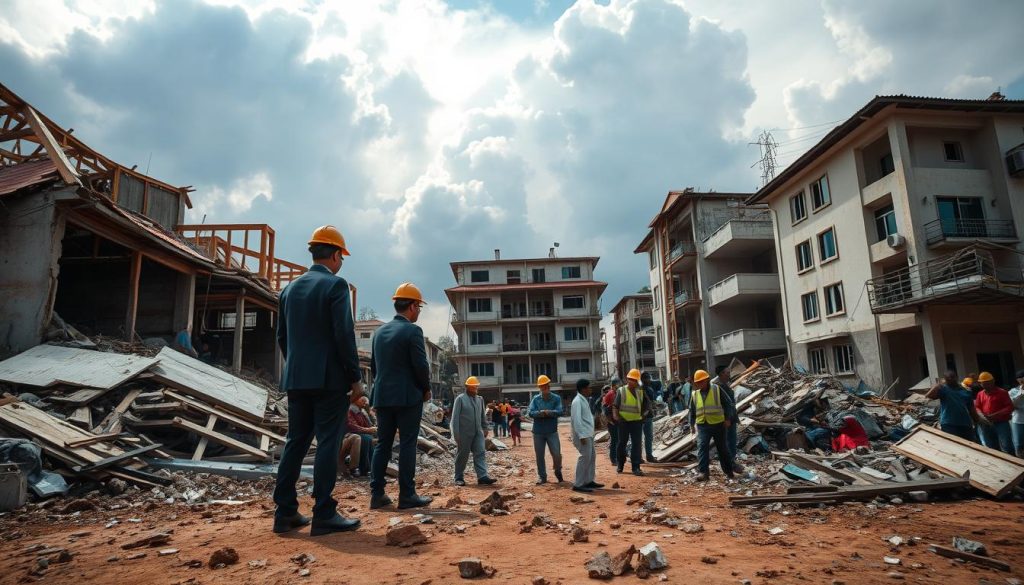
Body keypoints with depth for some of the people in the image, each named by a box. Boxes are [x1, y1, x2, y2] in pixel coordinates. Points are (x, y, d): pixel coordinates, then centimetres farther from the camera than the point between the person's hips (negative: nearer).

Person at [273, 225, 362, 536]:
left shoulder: (290, 288, 13)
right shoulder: (335, 284, -8)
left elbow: (282, 336, 16)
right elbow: (344, 335, -15)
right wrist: (356, 377, -10)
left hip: (296, 379, 7)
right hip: (329, 379, -7)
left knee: (295, 441, 12)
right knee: (328, 443, -3)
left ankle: (284, 512, 16)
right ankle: (324, 515, 0)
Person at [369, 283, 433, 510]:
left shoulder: (379, 331, 11)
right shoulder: (412, 330, -11)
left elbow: (373, 365, 14)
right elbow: (421, 365, -14)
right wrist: (426, 389, 1)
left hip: (383, 396, 7)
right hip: (408, 396, -6)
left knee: (382, 444, 9)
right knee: (407, 445, -2)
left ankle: (377, 494, 11)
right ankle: (407, 495, 1)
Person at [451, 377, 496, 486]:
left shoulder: (480, 399, 12)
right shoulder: (460, 399, -5)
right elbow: (455, 417, -8)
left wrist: (485, 428, 18)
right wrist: (456, 433, -12)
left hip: (478, 432, 5)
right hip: (464, 433, -5)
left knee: (480, 453, -6)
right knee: (462, 455, 5)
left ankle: (482, 476, -10)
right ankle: (459, 478, 16)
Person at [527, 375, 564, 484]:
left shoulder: (556, 398, -1)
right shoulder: (535, 399, 3)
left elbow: (559, 412, -15)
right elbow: (531, 413, -9)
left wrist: (546, 412, -21)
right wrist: (542, 412, -22)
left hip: (552, 432, -1)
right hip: (538, 432, 2)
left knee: (556, 454, -2)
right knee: (539, 456, 8)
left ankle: (558, 472, 25)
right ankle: (542, 476, 21)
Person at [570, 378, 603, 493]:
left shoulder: (584, 400, 16)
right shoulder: (577, 401, -15)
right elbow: (576, 419, -21)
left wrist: (590, 433, 17)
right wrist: (582, 435, -24)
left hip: (587, 434, 10)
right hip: (582, 434, -10)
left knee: (592, 456, 14)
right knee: (585, 457, -11)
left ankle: (589, 481, 23)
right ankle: (578, 484, -7)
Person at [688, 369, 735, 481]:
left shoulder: (717, 389, -4)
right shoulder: (695, 394, 7)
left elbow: (728, 404, -2)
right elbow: (692, 410, 16)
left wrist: (728, 418, -9)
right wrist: (691, 424, 13)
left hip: (718, 424, -2)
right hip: (702, 426, 2)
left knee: (723, 448, 10)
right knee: (702, 447, -13)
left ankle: (728, 471, 26)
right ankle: (703, 472, -15)